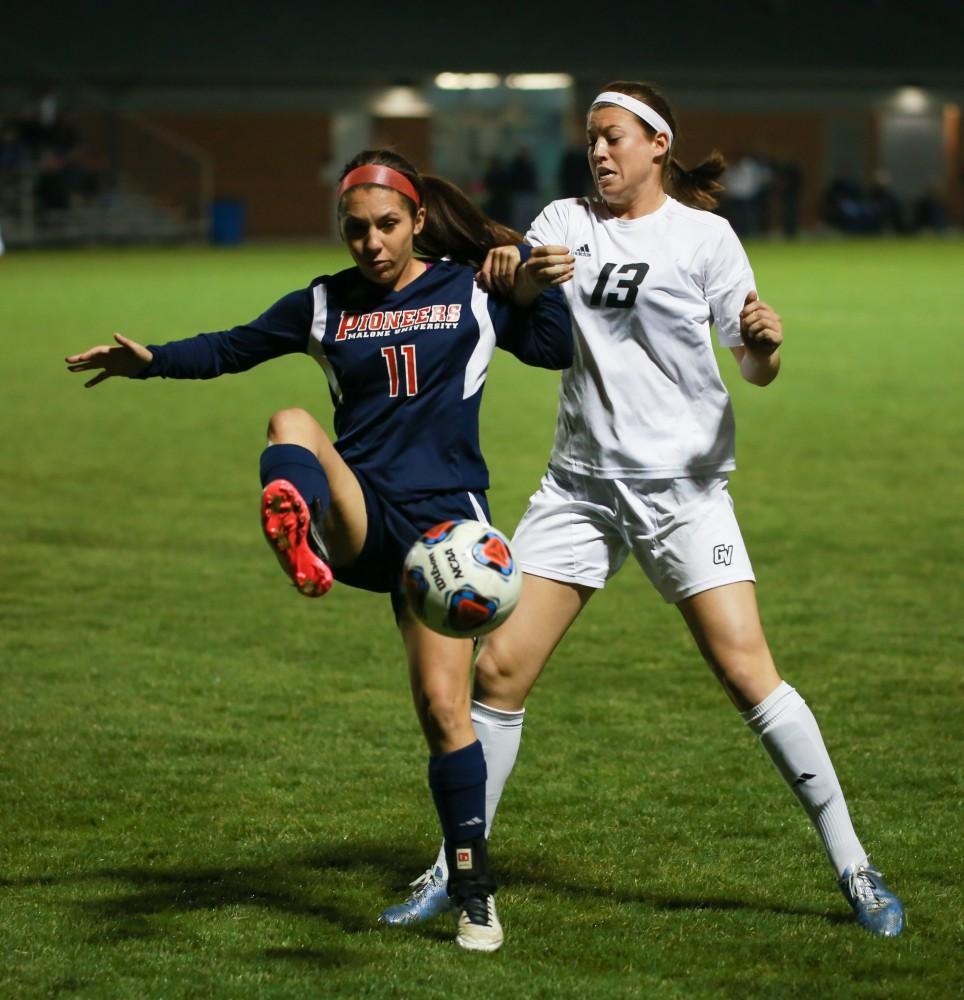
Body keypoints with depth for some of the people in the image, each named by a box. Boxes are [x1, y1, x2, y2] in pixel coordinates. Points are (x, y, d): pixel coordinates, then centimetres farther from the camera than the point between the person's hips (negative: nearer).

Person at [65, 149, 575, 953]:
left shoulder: (472, 291, 7)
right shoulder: (326, 305, 10)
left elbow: (555, 352, 11)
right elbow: (232, 349, 19)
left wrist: (544, 289, -7)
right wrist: (151, 362, 5)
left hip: (444, 522, -1)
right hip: (359, 519, 1)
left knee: (443, 705, -9)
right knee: (292, 426, -31)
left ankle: (473, 891, 7)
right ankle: (300, 539, -69)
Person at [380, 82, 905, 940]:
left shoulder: (703, 235, -1)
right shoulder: (568, 222, 9)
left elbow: (756, 369, -2)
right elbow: (513, 295, -7)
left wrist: (766, 343, -26)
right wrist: (502, 267, -30)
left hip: (683, 484, -3)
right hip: (581, 483, 4)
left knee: (747, 672, -13)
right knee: (499, 669, -1)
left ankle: (853, 866, -4)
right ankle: (456, 868, 13)